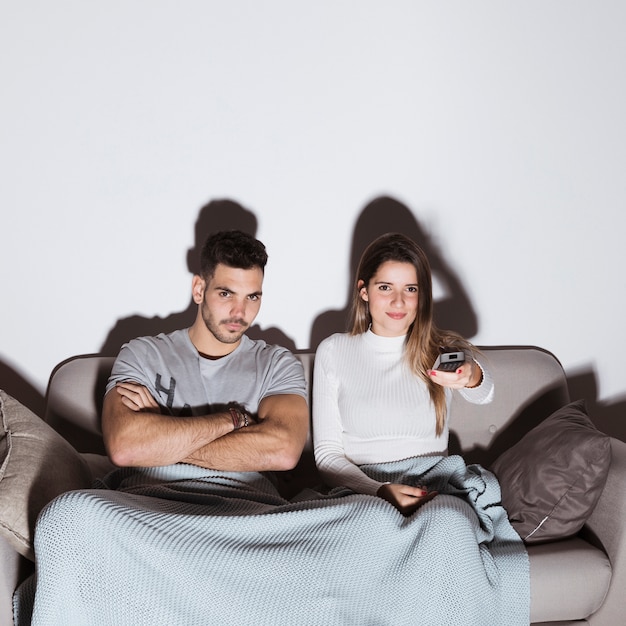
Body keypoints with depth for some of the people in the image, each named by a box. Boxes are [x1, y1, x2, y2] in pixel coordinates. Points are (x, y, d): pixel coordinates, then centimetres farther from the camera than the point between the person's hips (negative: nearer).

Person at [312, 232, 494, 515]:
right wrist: (380, 491, -16)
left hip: (433, 496, 1)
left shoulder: (446, 350, 7)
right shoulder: (333, 351, 5)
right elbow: (327, 453, 2)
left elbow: (483, 395, -16)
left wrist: (471, 378, -42)